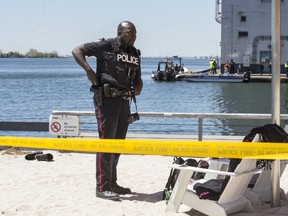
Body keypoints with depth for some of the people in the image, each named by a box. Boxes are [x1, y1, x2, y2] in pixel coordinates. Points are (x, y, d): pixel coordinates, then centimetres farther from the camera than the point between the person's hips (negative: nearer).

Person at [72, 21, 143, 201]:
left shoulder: (135, 54, 12)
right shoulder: (106, 46, -8)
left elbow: (137, 79, 22)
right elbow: (77, 51, -8)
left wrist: (138, 88, 0)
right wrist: (89, 71, -19)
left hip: (124, 101, 8)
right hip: (107, 100, -8)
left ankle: (112, 183, 24)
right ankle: (102, 187, -5)